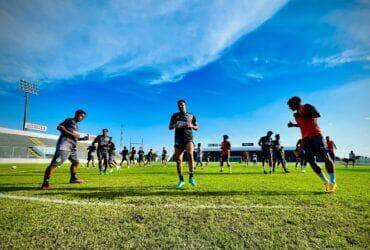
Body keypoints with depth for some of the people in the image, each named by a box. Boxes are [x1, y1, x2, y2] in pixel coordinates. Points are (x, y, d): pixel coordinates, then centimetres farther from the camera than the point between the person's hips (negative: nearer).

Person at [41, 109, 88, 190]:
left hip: (72, 147, 10)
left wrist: (82, 138, 17)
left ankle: (73, 178, 30)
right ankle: (45, 183, -13)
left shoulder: (76, 125, 26)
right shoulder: (69, 120, 2)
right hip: (64, 145, -10)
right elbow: (59, 127, -12)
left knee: (75, 161, 18)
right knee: (54, 163, -14)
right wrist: (71, 134, -18)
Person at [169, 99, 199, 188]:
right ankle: (181, 180, 12)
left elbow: (197, 127, 15)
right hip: (178, 139, 2)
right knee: (178, 160, -1)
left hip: (189, 138, -1)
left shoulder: (191, 116, 15)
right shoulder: (175, 115, 15)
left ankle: (191, 177, -18)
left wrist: (191, 126, -8)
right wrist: (175, 125, -12)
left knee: (190, 154, -28)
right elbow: (170, 127, 11)